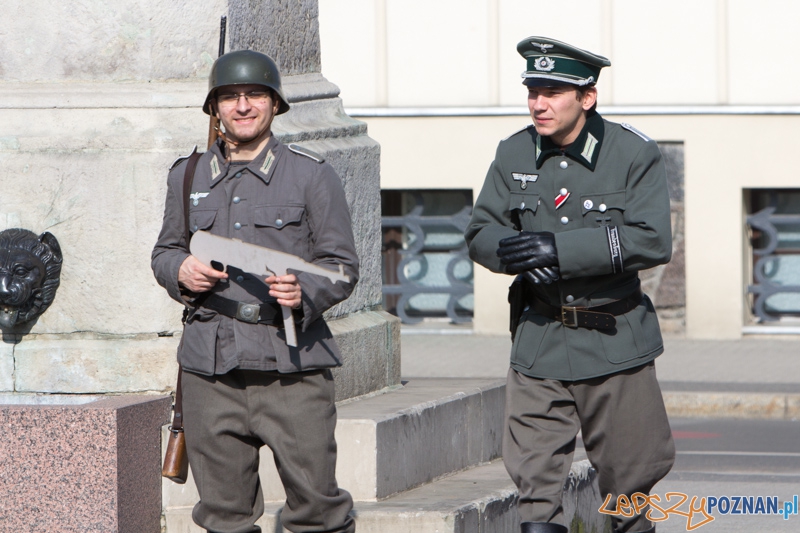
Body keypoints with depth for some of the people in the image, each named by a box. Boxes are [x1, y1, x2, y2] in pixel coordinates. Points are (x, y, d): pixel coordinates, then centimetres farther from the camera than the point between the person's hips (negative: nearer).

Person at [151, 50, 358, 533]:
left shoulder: (312, 175, 4)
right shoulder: (188, 176, 13)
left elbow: (343, 265, 4)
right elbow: (165, 252, 24)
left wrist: (305, 293, -18)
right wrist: (181, 271, -1)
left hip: (292, 366, -3)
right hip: (210, 366, 3)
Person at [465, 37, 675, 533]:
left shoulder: (635, 154, -7)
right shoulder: (514, 155, 3)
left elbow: (652, 241, -16)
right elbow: (481, 233, 5)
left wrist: (559, 248, -23)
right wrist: (515, 252, -19)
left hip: (615, 341, -2)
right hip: (539, 341, 2)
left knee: (630, 473, 7)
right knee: (534, 478, -6)